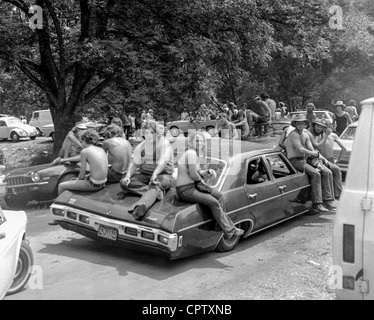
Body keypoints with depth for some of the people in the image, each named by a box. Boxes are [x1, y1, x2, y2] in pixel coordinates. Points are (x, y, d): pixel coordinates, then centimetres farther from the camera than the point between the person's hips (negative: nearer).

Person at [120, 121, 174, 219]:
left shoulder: (164, 144, -5)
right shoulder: (140, 147, 11)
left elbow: (163, 161, -21)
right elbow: (134, 164, 10)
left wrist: (155, 174, -39)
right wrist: (128, 176, -10)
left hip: (162, 175, -6)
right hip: (145, 175, 6)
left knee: (155, 185, -41)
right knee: (124, 182, -18)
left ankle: (142, 205, -72)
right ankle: (157, 192, -36)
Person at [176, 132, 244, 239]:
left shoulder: (196, 154, 13)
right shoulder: (191, 153, -17)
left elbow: (199, 173, 18)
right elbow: (193, 174, -23)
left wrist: (208, 171, -1)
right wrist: (201, 180, -4)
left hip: (192, 186, 10)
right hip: (185, 190, -10)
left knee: (219, 195, 5)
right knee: (214, 203, -18)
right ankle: (229, 231, -10)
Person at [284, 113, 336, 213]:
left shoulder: (306, 135, 15)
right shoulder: (293, 134, -10)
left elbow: (312, 150, 10)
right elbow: (300, 149, -20)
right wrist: (313, 153, -7)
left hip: (305, 160, 8)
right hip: (295, 161, -8)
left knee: (327, 172, -5)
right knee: (315, 174, -27)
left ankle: (327, 201, -7)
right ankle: (317, 204, -26)